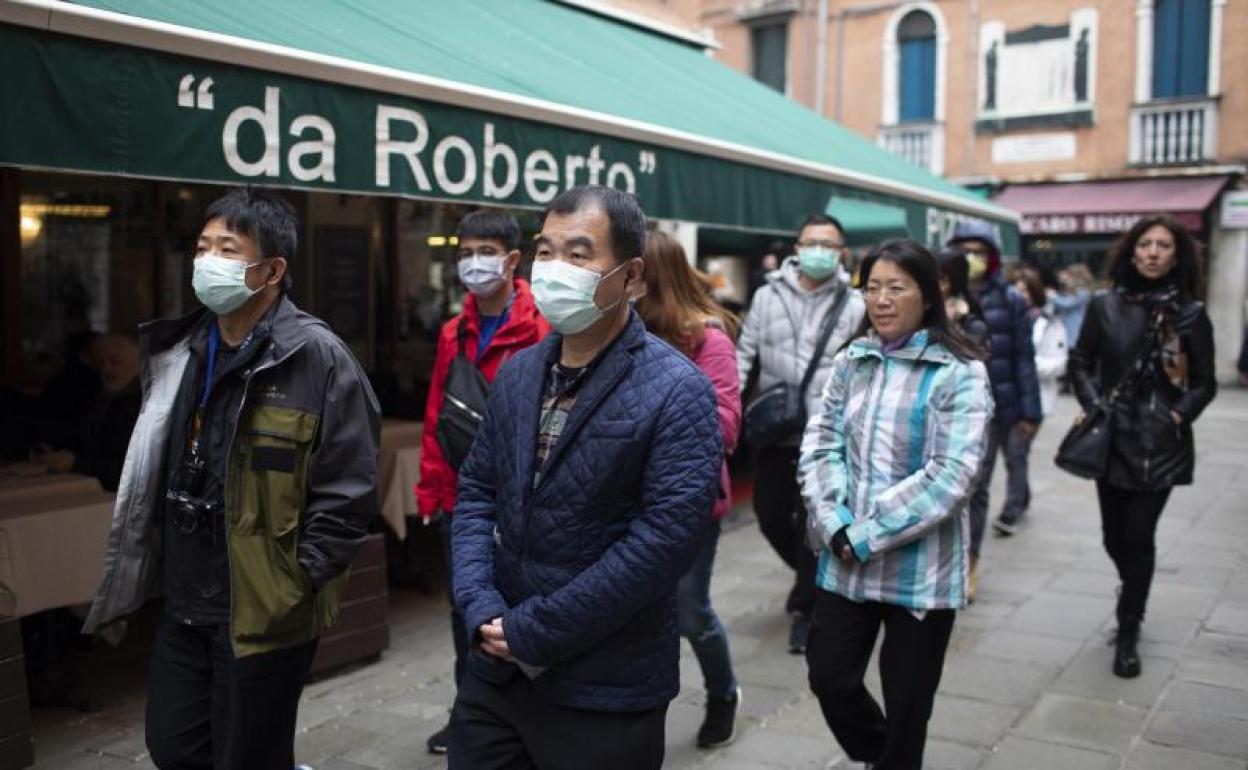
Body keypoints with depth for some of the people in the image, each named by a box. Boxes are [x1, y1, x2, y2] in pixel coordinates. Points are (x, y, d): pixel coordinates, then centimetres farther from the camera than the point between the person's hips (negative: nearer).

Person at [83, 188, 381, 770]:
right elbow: (156, 467, 17)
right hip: (184, 604, 7)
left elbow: (347, 492, -17)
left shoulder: (317, 357, -17)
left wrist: (293, 585, -16)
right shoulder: (183, 350, 6)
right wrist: (161, 568, 13)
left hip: (265, 613, -7)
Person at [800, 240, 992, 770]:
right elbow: (818, 445, 3)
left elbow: (951, 476, -17)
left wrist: (866, 535, -18)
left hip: (919, 568, -4)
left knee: (907, 702, 10)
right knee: (829, 678, 11)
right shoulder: (851, 361, 5)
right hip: (845, 562, 4)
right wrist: (835, 526, -12)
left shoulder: (959, 373, -10)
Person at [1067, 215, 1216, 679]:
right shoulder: (1105, 306, 1)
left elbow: (1204, 383, 5)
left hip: (1160, 443, -2)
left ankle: (1128, 632, 12)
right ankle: (1135, 598, 41)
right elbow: (1080, 363, 9)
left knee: (1138, 536, -4)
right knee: (1115, 535, 9)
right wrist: (1093, 406, -3)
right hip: (1113, 438, 2)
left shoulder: (1190, 314, -2)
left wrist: (1178, 416, -8)